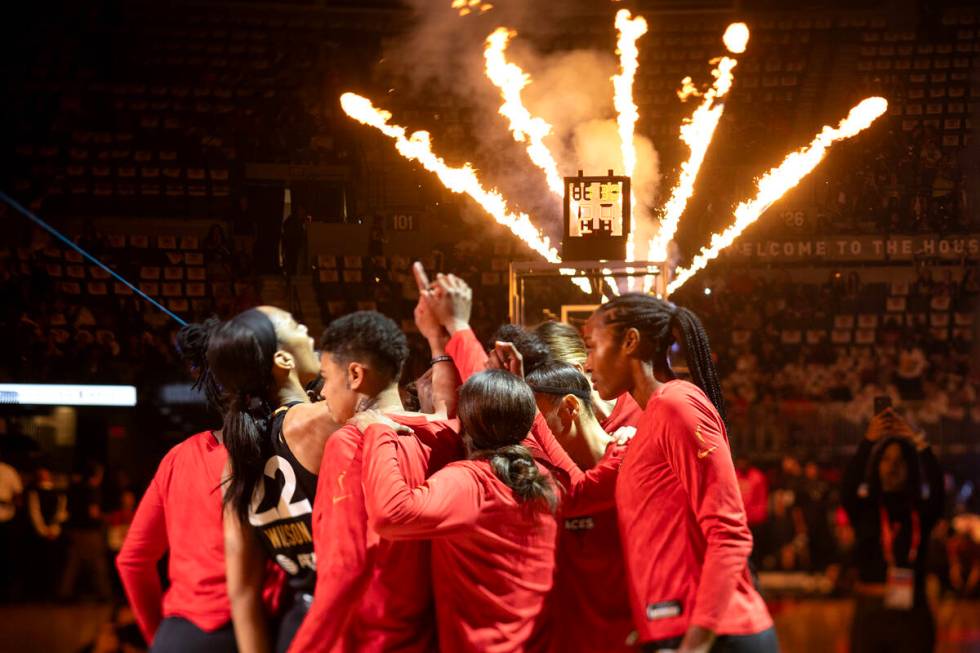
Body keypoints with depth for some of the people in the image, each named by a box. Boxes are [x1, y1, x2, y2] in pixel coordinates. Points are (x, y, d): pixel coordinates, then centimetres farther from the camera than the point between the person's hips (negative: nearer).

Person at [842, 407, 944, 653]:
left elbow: (937, 487, -16)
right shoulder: (864, 507, 2)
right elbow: (848, 487, -18)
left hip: (912, 613, 0)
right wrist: (868, 442, -31)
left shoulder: (922, 510, 4)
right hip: (870, 612, 0)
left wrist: (918, 442, -29)